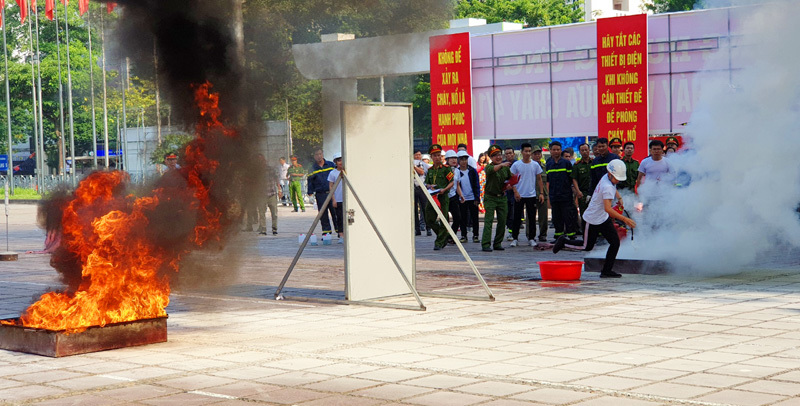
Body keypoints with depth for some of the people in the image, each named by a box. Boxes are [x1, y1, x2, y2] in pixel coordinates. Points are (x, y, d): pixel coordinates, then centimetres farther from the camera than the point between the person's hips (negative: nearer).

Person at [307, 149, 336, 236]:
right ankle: (326, 231, 9)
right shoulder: (313, 168, 7)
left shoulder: (331, 165, 8)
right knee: (323, 215, 2)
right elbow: (310, 181, 9)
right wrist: (310, 192, 0)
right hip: (320, 195, 0)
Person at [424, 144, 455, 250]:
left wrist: (444, 189, -19)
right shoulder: (430, 170, 13)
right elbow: (426, 183, 18)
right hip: (432, 197, 6)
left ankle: (439, 242, 2)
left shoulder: (446, 169, -3)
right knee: (429, 220, 4)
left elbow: (452, 182, -5)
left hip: (443, 197, -6)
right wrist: (429, 186, -4)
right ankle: (445, 235, 22)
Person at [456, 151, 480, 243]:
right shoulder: (456, 172, 1)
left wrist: (476, 198, -5)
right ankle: (463, 236, 11)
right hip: (461, 199, 0)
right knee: (463, 218, 4)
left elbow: (476, 186, 2)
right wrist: (460, 196, -4)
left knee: (474, 218, 3)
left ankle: (475, 235, 11)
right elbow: (456, 186, 4)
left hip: (472, 198, 0)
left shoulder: (472, 171, 1)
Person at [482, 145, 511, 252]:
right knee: (488, 220, -11)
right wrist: (501, 165, -49)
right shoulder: (488, 167, -7)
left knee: (502, 221, 6)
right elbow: (492, 170, -32)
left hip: (502, 197, 5)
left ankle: (497, 243, 17)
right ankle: (486, 244, -13)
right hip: (490, 197, -5)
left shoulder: (506, 168, 8)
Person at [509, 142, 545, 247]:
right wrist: (515, 191, -11)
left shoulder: (535, 165, 5)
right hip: (519, 196, -2)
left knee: (532, 218, 5)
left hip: (532, 195, 2)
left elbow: (539, 179, 10)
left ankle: (531, 239, 13)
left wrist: (541, 193, 3)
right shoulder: (516, 165, -2)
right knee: (517, 218, 1)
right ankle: (515, 238, 9)